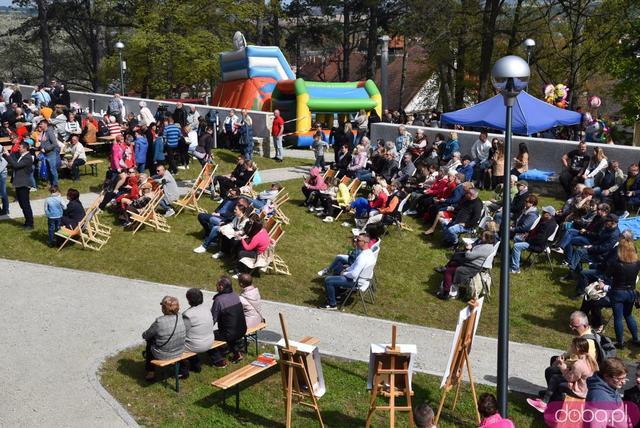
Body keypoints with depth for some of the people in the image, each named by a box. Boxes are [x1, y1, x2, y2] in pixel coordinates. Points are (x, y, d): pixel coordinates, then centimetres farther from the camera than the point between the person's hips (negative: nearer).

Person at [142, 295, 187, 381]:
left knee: (149, 342, 24)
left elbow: (146, 335, -9)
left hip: (162, 355, -4)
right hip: (179, 353, 4)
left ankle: (150, 372, 36)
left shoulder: (159, 321, -24)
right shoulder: (181, 319, -11)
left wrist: (144, 335, 16)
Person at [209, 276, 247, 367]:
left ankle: (219, 360, 12)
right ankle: (237, 352, 36)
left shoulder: (219, 299, -20)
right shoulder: (235, 296, 1)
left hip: (229, 334, -7)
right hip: (242, 331, 7)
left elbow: (213, 319, -13)